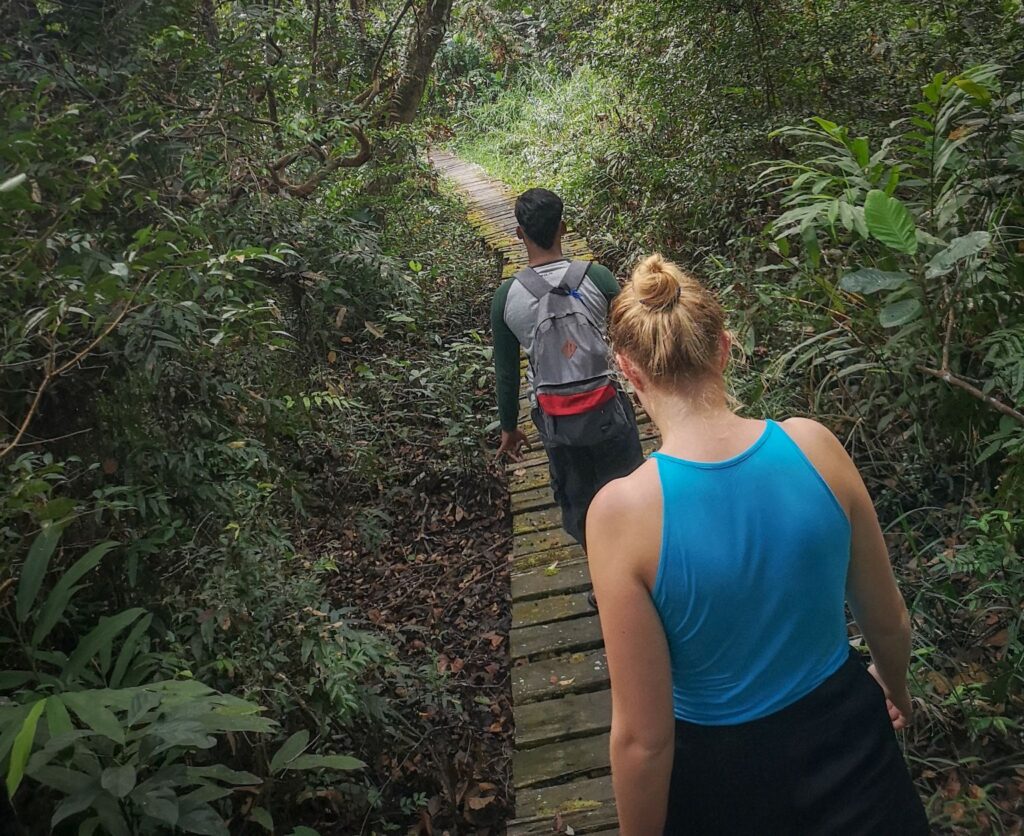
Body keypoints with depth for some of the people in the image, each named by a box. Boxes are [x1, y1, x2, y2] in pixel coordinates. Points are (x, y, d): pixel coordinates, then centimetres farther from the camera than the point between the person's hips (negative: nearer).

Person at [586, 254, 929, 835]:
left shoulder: (624, 511, -27)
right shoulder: (814, 445, -17)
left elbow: (643, 737, -21)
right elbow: (889, 621, -1)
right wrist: (896, 686, 22)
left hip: (727, 776, -1)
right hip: (847, 745, 2)